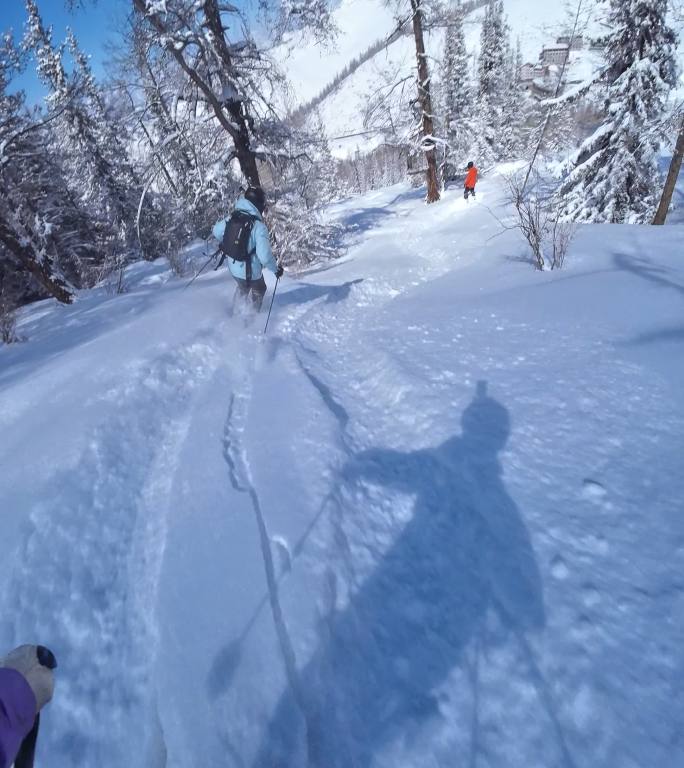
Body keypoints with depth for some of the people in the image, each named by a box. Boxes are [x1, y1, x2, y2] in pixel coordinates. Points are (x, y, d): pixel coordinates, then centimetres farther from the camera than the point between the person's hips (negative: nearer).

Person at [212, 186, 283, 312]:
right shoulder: (259, 226, -26)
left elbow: (216, 231, 8)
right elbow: (265, 256, -30)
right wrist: (276, 269, -13)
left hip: (233, 267, 6)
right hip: (251, 272, -5)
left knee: (243, 288, 36)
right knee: (259, 290, 27)